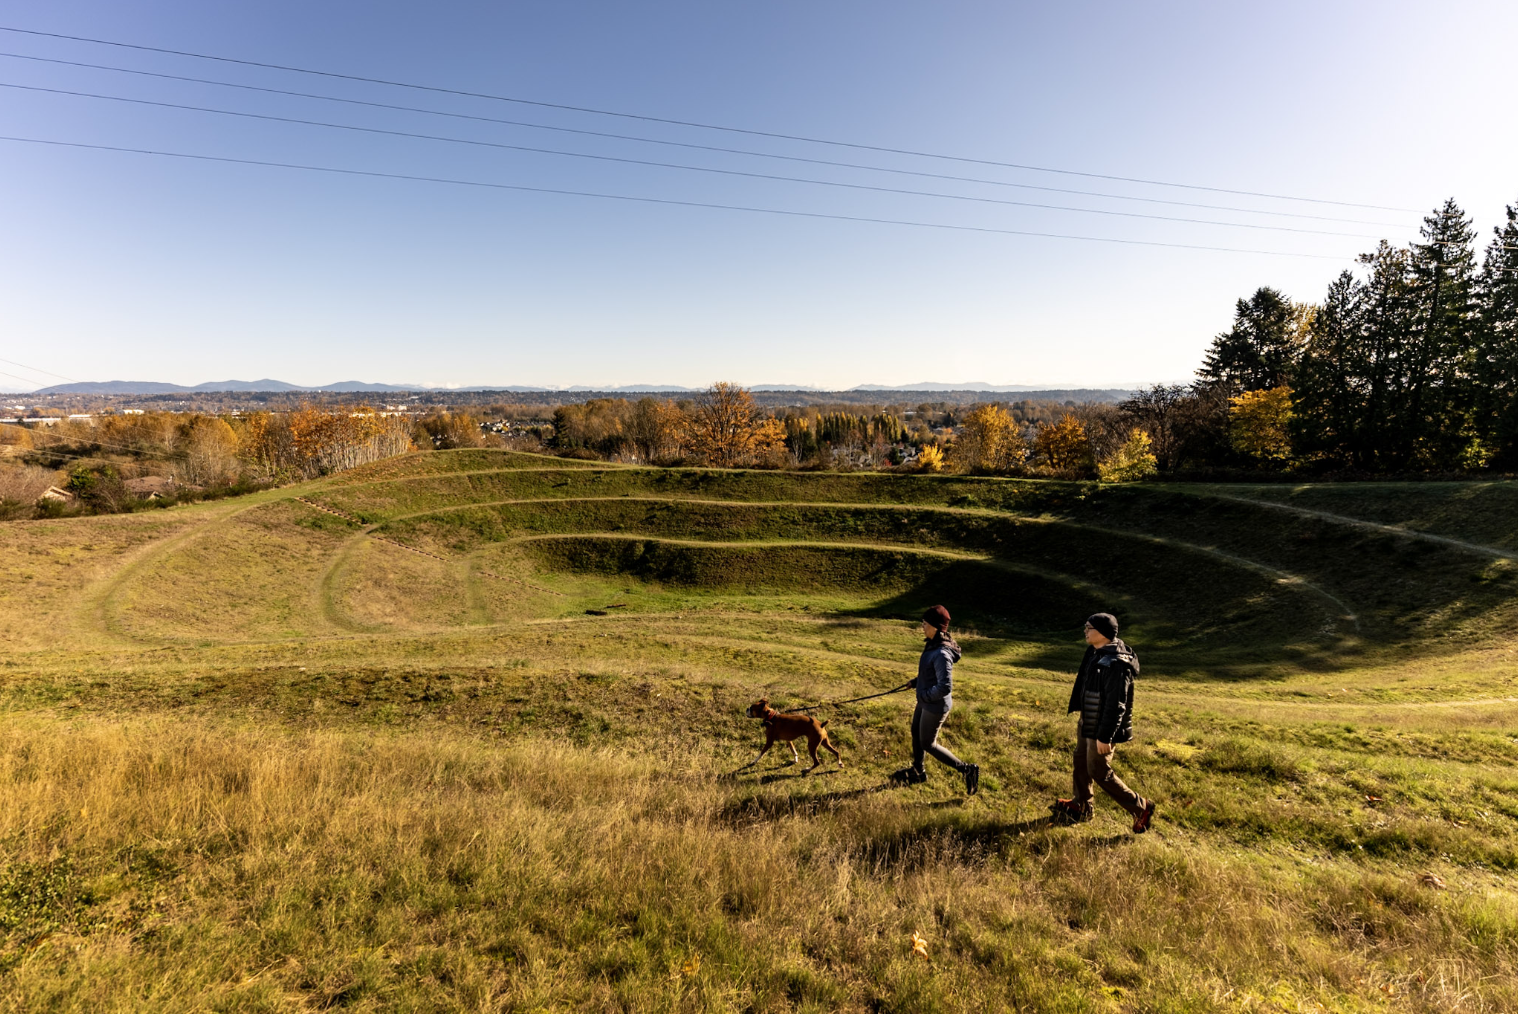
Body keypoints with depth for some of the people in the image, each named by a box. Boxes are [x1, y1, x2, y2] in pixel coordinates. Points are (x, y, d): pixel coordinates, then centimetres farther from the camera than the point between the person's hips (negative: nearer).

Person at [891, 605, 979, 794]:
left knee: (928, 744, 8)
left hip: (935, 706, -10)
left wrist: (924, 695, -21)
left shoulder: (941, 654, -33)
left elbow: (945, 687, -34)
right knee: (916, 732, 25)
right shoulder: (933, 644, -3)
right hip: (925, 701, 10)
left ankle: (967, 769, 17)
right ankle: (918, 771, 47)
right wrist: (916, 682, 9)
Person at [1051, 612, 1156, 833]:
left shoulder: (1116, 663, -29)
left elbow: (1116, 704, -28)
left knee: (1099, 772, 3)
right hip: (1088, 723, 10)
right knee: (1081, 762, 21)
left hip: (1102, 729, -10)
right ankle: (1080, 806, 39)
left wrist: (1105, 737, -25)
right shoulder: (1097, 652, 1)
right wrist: (1080, 711, 22)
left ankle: (1141, 808, 19)